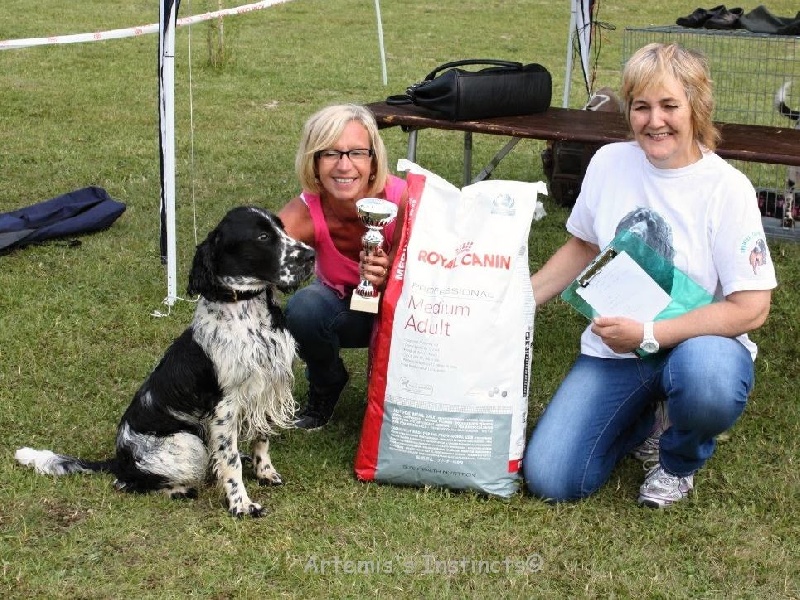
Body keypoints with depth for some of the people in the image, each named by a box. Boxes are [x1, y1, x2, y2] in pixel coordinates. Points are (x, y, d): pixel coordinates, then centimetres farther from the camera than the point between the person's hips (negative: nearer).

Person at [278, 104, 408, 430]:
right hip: (340, 303, 1)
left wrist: (387, 277, -46)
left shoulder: (403, 199, -32)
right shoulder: (305, 213, -29)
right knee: (303, 309, -33)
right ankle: (325, 388, 1)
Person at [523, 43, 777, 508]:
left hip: (697, 343, -3)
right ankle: (640, 419, 20)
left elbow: (751, 308, -16)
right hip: (613, 349, 4)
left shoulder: (727, 188, -14)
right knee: (549, 480, -12)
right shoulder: (610, 162, -2)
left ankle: (679, 461, -3)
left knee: (708, 384, -42)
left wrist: (649, 334, -21)